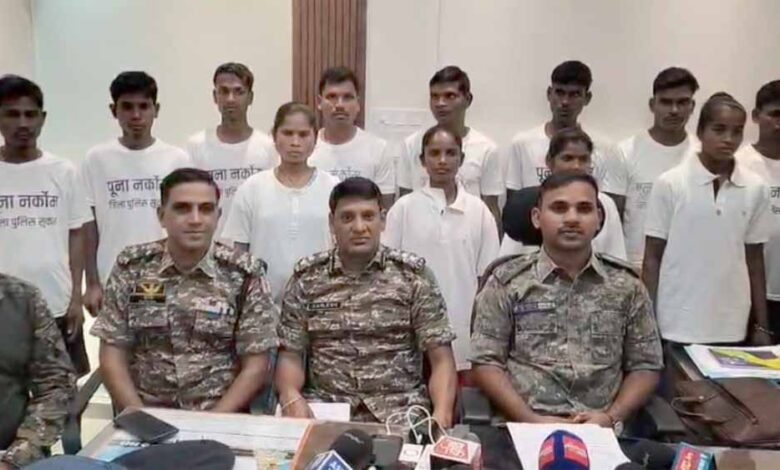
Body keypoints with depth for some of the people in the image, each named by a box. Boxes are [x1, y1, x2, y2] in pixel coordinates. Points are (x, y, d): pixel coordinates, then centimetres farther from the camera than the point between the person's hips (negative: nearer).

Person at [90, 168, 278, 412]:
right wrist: (142, 418, -8)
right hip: (147, 416, 1)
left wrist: (212, 422, -13)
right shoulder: (131, 267, 3)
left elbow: (255, 365, -2)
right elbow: (112, 355, 3)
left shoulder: (244, 274, -2)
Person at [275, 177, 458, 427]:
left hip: (400, 410, 0)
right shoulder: (306, 276, 6)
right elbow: (290, 355, 6)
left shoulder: (413, 274, 1)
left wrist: (442, 414, -18)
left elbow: (441, 359, -1)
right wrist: (291, 397, -16)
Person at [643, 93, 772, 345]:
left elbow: (754, 260, 8)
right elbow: (652, 257, -2)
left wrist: (761, 326, 8)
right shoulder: (670, 183, -6)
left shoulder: (756, 189, 2)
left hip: (732, 328, 3)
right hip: (677, 327, -2)